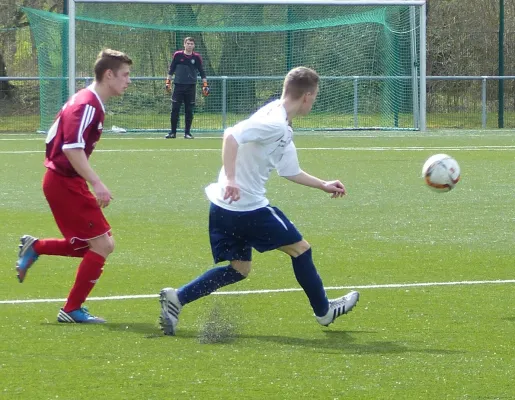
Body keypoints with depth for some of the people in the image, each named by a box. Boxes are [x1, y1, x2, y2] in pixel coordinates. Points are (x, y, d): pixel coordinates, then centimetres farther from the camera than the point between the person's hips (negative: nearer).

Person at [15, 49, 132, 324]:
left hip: (63, 181, 10)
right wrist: (96, 184, -33)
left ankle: (35, 247, 16)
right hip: (65, 183, -10)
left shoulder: (86, 101, 13)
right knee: (102, 244, -8)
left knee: (101, 245, 11)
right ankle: (72, 310, 0)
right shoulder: (87, 105, -18)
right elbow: (73, 149, -28)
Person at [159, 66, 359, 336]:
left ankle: (176, 298, 2)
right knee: (299, 249, 7)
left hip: (224, 207, 10)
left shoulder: (283, 130, 14)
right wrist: (230, 179, -35)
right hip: (248, 207, -10)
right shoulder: (274, 122, -17)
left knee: (239, 269, 14)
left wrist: (324, 185, 29)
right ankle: (323, 311, 23)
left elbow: (290, 172, 24)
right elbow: (232, 136, -29)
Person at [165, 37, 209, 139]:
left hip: (191, 87, 0)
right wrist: (168, 82, 4)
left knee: (189, 111, 2)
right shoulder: (178, 55, 3)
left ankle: (187, 132, 9)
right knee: (175, 109, -3)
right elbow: (171, 70, 9)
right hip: (178, 85, 0)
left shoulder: (197, 57, 4)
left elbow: (202, 72, 7)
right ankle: (173, 132, 4)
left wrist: (205, 85, 1)